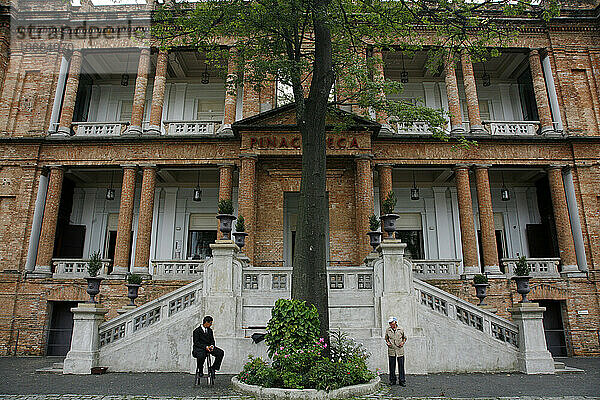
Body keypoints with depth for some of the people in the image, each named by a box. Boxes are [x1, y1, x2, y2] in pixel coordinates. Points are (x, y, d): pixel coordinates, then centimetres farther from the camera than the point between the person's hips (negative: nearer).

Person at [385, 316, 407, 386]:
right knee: (392, 366, 5)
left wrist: (403, 342, -3)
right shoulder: (387, 330, 4)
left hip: (400, 350, -1)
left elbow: (404, 338, 15)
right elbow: (386, 338, 16)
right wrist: (387, 342, -4)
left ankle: (402, 381, 11)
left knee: (401, 366, 1)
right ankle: (392, 380, 18)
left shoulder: (401, 329, 2)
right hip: (391, 350, 1)